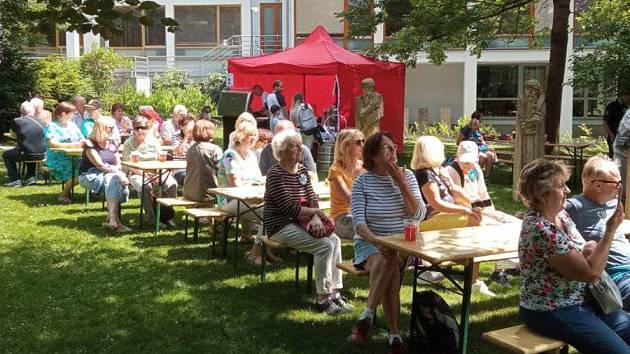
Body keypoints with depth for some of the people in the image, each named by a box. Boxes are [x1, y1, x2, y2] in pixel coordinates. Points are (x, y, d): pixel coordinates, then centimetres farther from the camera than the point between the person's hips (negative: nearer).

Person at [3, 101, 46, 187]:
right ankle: (31, 177, 30)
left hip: (26, 154, -4)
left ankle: (15, 180, 14)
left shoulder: (17, 121, -3)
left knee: (6, 155, 23)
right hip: (41, 155, 4)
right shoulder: (41, 121, 6)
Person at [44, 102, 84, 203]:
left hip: (75, 158, 7)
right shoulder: (52, 126, -1)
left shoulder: (72, 125, 21)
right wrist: (71, 145, -22)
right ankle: (64, 194, -8)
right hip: (57, 160, -7)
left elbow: (82, 140, 16)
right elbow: (52, 143, -16)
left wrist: (83, 142, -10)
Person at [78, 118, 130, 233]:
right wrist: (118, 173, -28)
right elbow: (100, 165, -19)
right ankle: (113, 220, -43)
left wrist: (120, 174, -17)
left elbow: (118, 164, 6)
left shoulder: (112, 143, 12)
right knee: (112, 178, -33)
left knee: (116, 180, -29)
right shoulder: (90, 143, -8)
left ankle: (111, 219, -34)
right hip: (89, 176, -5)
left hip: (109, 175, 5)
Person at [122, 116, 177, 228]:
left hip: (155, 172, 3)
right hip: (136, 174, -3)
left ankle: (167, 214, -12)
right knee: (146, 187, -36)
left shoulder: (154, 141, 9)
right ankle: (152, 217, -22)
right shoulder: (129, 143, 1)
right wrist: (145, 174, -18)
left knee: (172, 184, -24)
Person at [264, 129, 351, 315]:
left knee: (335, 240, -11)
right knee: (324, 245, -22)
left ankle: (335, 293, -7)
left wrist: (315, 218, -14)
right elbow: (289, 208, -20)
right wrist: (318, 213, -14)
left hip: (299, 223, 8)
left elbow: (312, 198, 6)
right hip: (281, 227, -8)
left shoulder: (302, 170, 12)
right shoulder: (275, 174, -14)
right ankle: (323, 299, -15)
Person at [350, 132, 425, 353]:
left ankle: (367, 317, -24)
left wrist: (401, 183, -11)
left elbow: (419, 216, -5)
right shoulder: (362, 182, 0)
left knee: (389, 263, -33)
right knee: (386, 261, -34)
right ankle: (395, 335, -33)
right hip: (370, 242, -1)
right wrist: (379, 242, -27)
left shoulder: (407, 176, 6)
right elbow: (359, 223, -9)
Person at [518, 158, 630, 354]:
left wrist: (589, 248, -10)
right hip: (551, 313, -9)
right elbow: (590, 273, -22)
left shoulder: (560, 214, 4)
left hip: (580, 301, 9)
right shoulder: (541, 229, -25)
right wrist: (610, 231, -19)